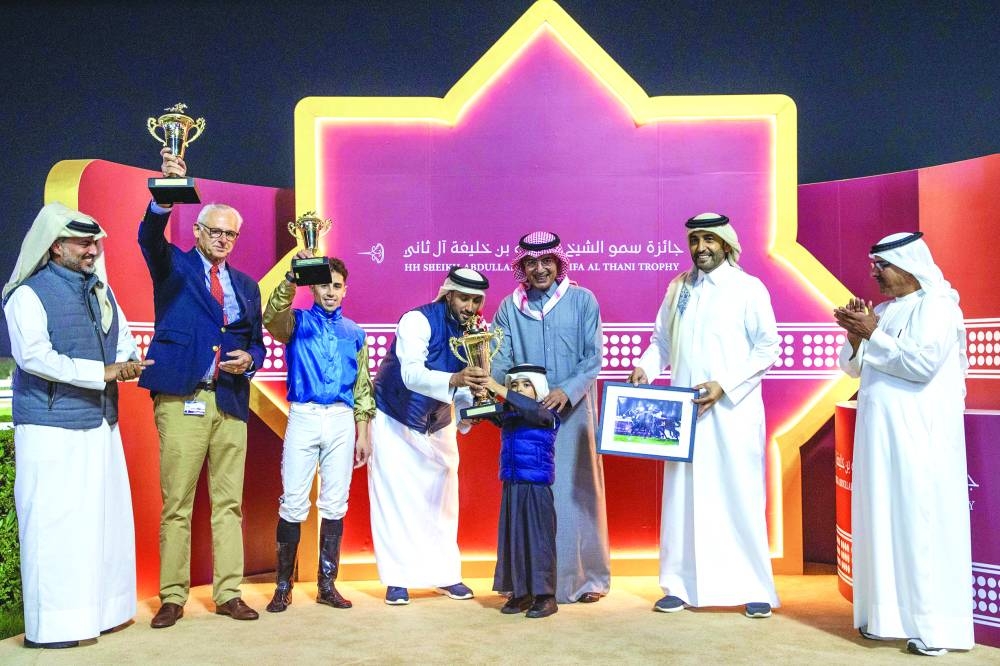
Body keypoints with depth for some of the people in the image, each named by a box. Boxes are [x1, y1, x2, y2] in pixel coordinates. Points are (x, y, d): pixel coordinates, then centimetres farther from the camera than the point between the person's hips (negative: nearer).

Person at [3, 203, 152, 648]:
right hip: (51, 429, -7)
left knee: (105, 518, 10)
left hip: (101, 425, 7)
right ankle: (49, 626, 5)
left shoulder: (101, 291, 15)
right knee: (53, 524, -4)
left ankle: (102, 609, 21)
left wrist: (129, 362, -7)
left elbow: (123, 340, 17)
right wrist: (103, 372, -21)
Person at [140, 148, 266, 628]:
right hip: (182, 398, -3)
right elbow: (149, 236, -15)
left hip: (231, 400, 4)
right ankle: (172, 598, 9)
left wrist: (248, 360, -4)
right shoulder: (173, 265, 7)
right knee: (176, 505, 0)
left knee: (229, 503, 6)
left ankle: (228, 593, 13)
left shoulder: (245, 285, 18)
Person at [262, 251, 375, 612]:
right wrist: (292, 276, -31)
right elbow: (272, 317, -18)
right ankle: (283, 585, 9)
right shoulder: (298, 322, 7)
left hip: (342, 421, 3)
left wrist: (363, 434, 9)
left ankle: (327, 584, 13)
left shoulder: (355, 333, 14)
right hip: (303, 418, -2)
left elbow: (362, 387, 14)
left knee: (335, 504, 4)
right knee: (293, 504, -3)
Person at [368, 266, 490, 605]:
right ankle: (398, 579, 9)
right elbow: (411, 374, -39)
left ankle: (445, 574, 22)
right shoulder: (418, 320, -25)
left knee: (442, 500, 10)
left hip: (437, 425, 6)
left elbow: (464, 388, -9)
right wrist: (455, 380, -55)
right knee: (396, 499, -2)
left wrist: (472, 398, -32)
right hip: (395, 421, -5)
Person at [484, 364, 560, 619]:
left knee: (538, 540, -3)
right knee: (512, 539, 9)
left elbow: (532, 409, -24)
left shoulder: (546, 415, -5)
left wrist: (498, 389, -27)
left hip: (537, 489, -6)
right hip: (511, 488, 6)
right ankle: (520, 592, 19)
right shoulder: (507, 414, 12)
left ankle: (545, 596, 5)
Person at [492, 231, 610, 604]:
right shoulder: (510, 308, 6)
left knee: (577, 491, 4)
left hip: (573, 412, -1)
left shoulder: (582, 300, 1)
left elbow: (593, 357, -3)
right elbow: (500, 359, -1)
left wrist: (568, 390, -19)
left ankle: (588, 576, 16)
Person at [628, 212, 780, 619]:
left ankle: (756, 588, 11)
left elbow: (768, 347, -5)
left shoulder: (749, 288, -2)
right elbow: (662, 339, 14)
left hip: (733, 410, -4)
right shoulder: (678, 288, 11)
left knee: (740, 496, 0)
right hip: (685, 409, 4)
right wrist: (646, 367, -6)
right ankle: (681, 584, 15)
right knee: (683, 496, 6)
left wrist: (724, 385, -14)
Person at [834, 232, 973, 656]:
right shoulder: (883, 310, 15)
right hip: (879, 433, 7)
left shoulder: (937, 304, -6)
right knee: (882, 521, 8)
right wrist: (856, 335, -2)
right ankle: (887, 613, 16)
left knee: (921, 522, -6)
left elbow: (922, 362, -19)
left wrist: (873, 334, -16)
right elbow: (854, 368, 15)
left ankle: (935, 625, 1)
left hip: (920, 434, -7)